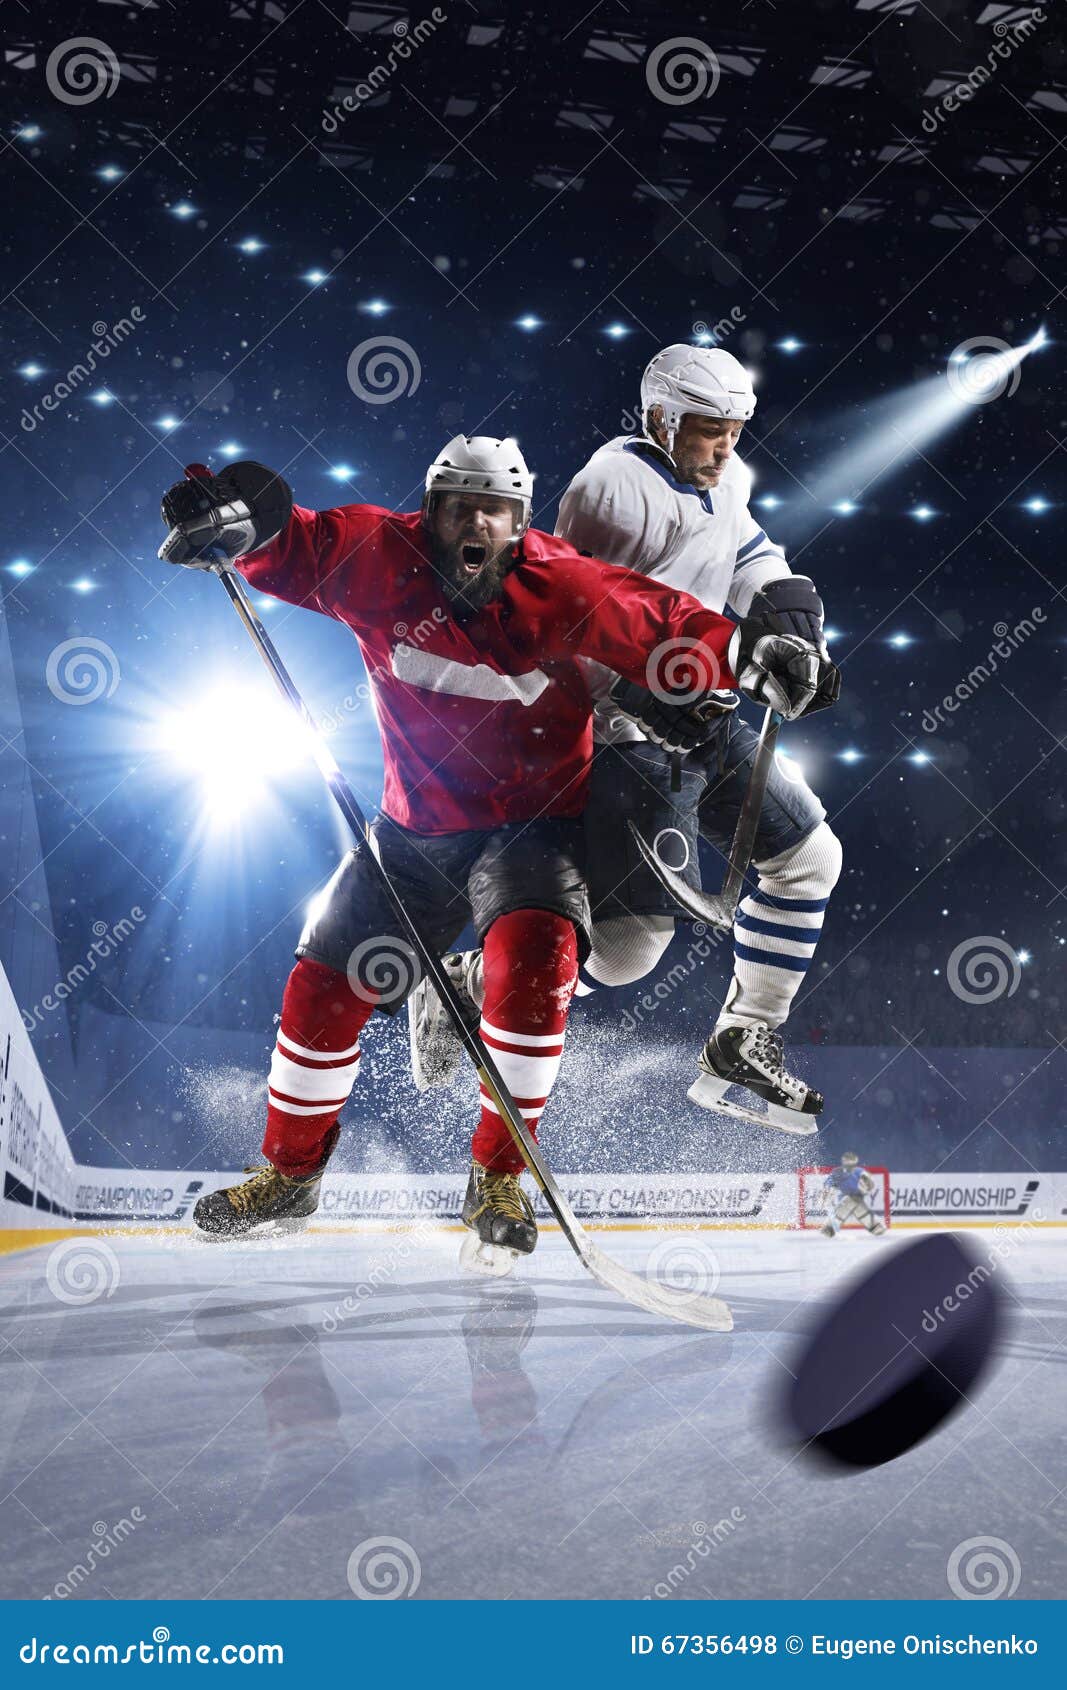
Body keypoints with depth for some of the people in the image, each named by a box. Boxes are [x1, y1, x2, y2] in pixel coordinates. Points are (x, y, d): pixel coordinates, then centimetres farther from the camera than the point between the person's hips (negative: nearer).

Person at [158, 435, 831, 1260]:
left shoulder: (556, 585, -15)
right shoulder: (381, 559, -9)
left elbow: (652, 619, -19)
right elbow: (294, 547, -10)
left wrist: (746, 650, -35)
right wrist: (240, 518, -33)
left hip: (530, 823, -3)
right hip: (415, 828, 3)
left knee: (535, 955, -28)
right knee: (326, 980, 3)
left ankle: (498, 1176, -12)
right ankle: (292, 1171, 25)